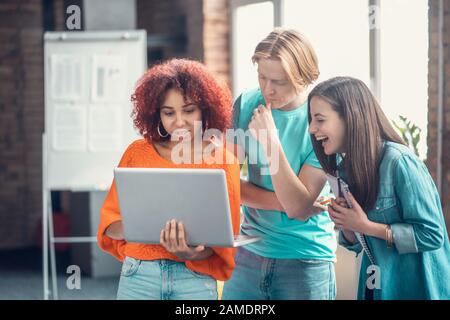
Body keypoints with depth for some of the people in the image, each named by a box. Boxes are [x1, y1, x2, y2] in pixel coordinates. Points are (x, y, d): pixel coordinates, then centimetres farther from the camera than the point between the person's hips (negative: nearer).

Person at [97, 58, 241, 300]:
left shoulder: (222, 161, 1)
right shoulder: (138, 153, 4)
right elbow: (110, 223, 5)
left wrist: (190, 254, -20)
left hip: (195, 278, -1)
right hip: (139, 274, 1)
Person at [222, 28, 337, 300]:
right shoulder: (247, 105, -3)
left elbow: (299, 208, -17)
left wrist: (270, 141, -24)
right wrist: (283, 202, -14)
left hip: (306, 260, -3)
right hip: (249, 252, 3)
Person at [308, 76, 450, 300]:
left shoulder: (399, 162, -22)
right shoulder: (344, 166, 0)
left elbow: (432, 235, -22)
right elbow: (358, 244, 9)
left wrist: (365, 226, -22)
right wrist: (345, 225, -13)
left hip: (416, 289, -7)